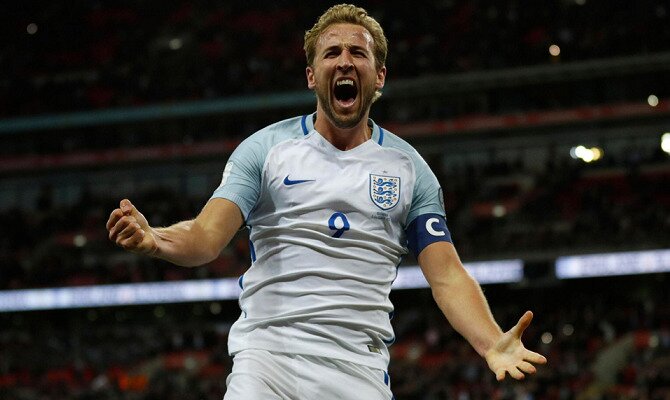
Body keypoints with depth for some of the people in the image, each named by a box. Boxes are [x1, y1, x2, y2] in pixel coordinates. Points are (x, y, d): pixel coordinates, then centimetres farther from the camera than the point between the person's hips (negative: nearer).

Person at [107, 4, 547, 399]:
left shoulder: (408, 167, 10)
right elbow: (207, 236, -3)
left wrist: (493, 344, -13)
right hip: (267, 356, -1)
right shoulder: (264, 148, 6)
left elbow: (447, 275, 4)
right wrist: (155, 240, -26)